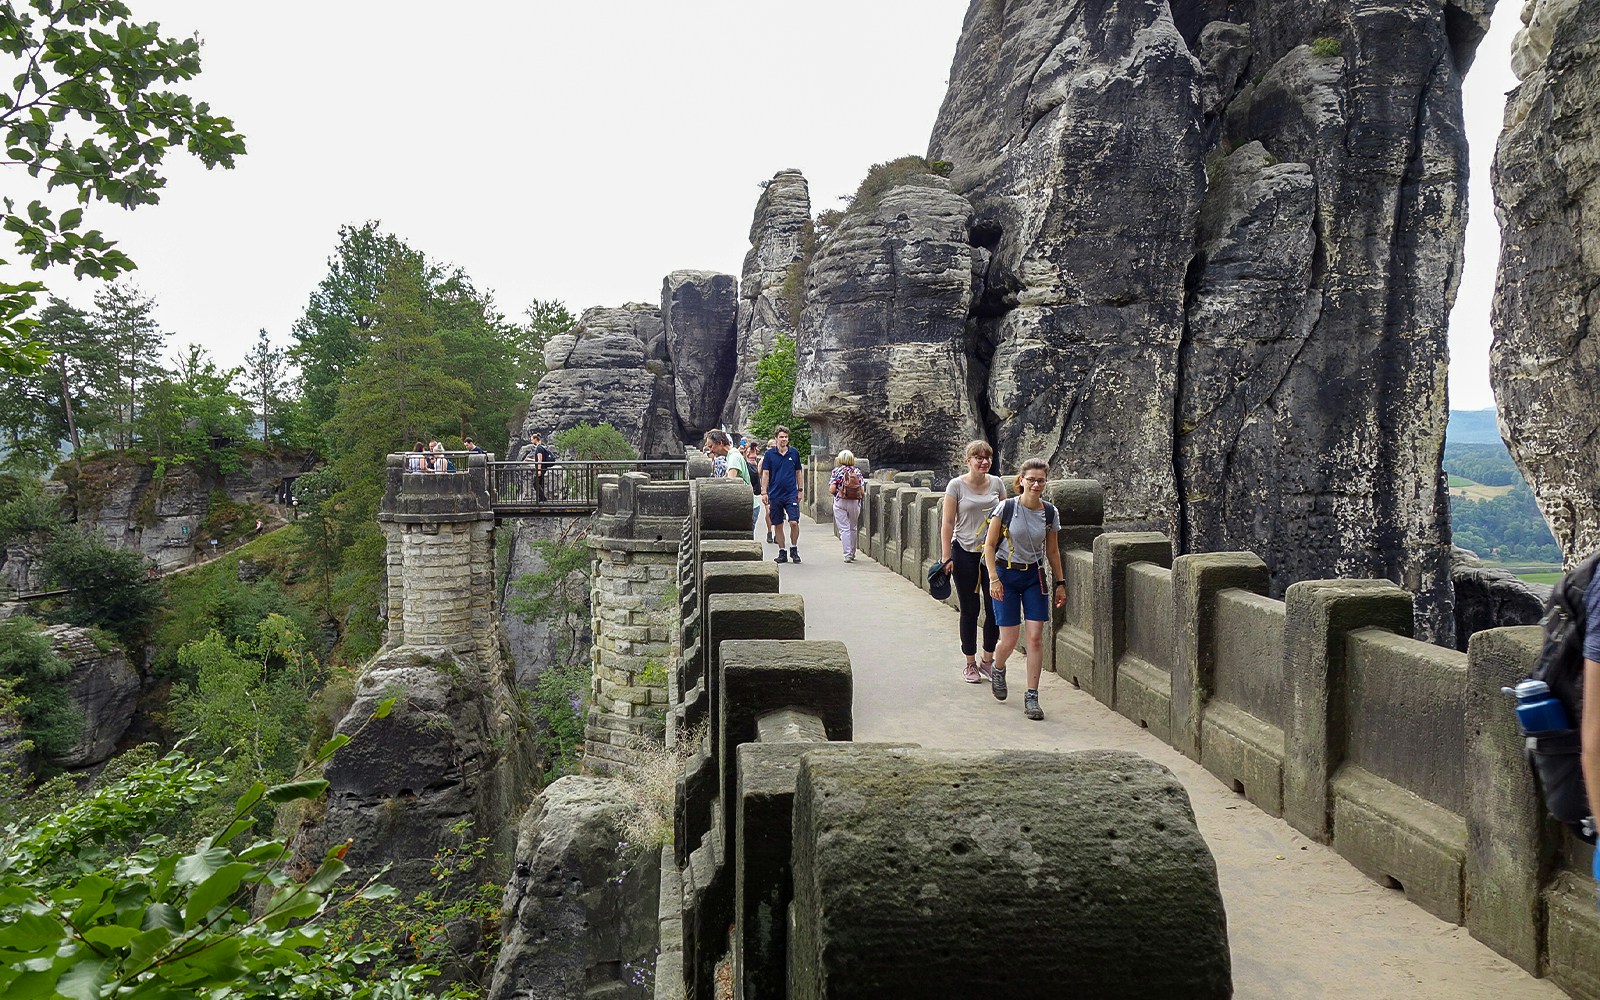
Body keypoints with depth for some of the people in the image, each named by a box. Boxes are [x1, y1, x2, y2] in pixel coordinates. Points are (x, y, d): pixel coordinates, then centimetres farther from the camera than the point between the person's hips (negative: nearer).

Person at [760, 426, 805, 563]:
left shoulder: (794, 452, 5)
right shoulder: (769, 454, 1)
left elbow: (798, 472, 13)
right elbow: (765, 474, 1)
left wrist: (799, 490, 10)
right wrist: (764, 492, -6)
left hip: (791, 494, 0)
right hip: (775, 495, 0)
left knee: (794, 522, -11)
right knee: (778, 525, 5)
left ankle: (794, 549, 7)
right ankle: (782, 552, 16)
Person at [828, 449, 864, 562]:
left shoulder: (836, 471, -3)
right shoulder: (857, 471, 3)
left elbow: (831, 489, -9)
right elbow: (862, 491, -2)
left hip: (840, 502, -2)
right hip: (855, 502, 2)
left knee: (844, 529, -2)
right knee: (853, 528, 16)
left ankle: (847, 554, -9)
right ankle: (852, 554, 23)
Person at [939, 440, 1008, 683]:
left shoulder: (997, 483, 4)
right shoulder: (956, 486, -5)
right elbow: (948, 523, -6)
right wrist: (947, 558, -10)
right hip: (965, 553, -3)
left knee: (995, 608, 1)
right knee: (970, 609, 4)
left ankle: (988, 660, 18)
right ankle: (970, 664, 16)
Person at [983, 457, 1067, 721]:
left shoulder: (1050, 513, -1)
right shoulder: (1006, 507, -11)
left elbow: (1052, 551, 11)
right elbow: (989, 545, -6)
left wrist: (1060, 583, 10)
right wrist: (994, 578, -15)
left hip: (1035, 576, 3)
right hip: (1006, 574, -3)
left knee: (1036, 636, -6)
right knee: (1009, 640, -1)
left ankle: (1031, 697, 3)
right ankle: (997, 670, 34)